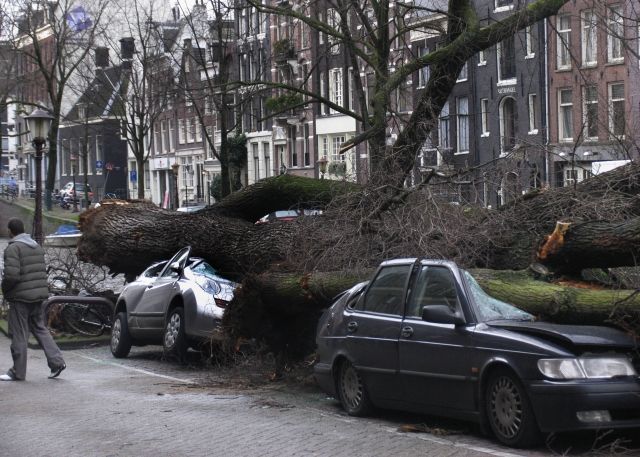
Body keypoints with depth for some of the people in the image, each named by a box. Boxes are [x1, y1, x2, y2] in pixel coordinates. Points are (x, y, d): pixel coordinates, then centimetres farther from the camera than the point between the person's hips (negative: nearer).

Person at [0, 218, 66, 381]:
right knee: (40, 329, 16)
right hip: (39, 295, 8)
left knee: (19, 335, 0)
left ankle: (18, 372, 6)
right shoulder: (37, 247, 12)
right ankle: (56, 361, 5)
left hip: (20, 296, -8)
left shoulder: (13, 248, -14)